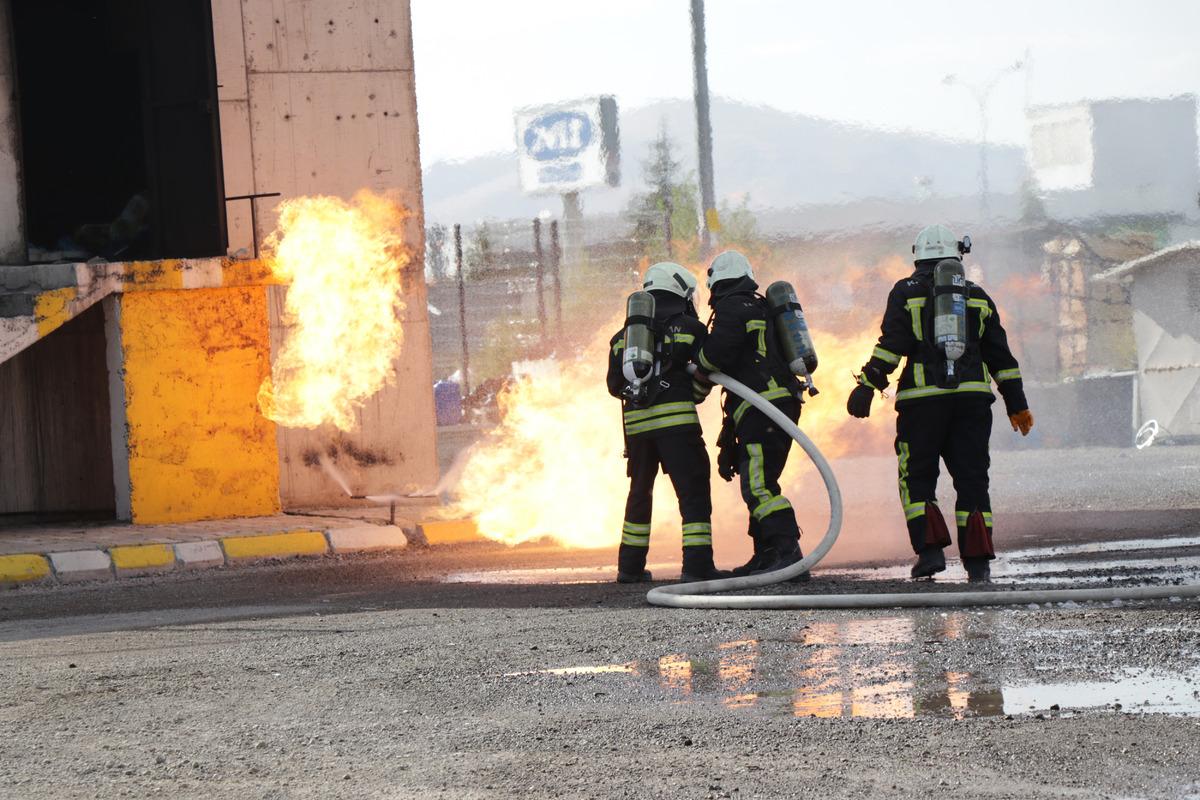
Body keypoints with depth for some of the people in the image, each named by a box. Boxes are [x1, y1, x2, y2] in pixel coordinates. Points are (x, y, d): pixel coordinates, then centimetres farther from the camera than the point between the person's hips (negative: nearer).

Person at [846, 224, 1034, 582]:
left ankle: (930, 549, -9)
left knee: (917, 478, 6)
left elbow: (891, 344, -8)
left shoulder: (907, 292, 5)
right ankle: (977, 560, -1)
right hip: (973, 397, 2)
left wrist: (868, 385, -10)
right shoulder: (977, 296, 14)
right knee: (972, 479, 5)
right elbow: (1000, 354, 15)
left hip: (923, 397, -2)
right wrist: (1016, 403, 19)